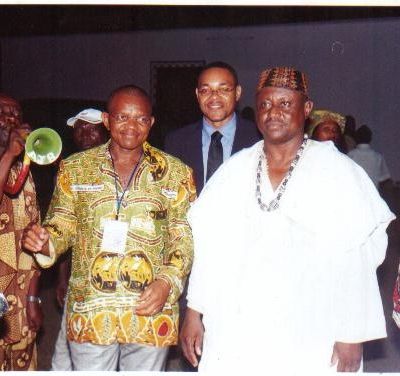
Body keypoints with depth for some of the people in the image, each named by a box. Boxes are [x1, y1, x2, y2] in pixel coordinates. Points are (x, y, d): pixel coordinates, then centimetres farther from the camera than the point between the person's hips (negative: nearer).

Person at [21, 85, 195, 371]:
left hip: (151, 315, 0)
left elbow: (185, 238, 3)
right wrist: (45, 243, -14)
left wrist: (167, 282, -12)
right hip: (90, 314, 0)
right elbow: (62, 226, 9)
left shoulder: (176, 172, 3)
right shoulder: (75, 168, 5)